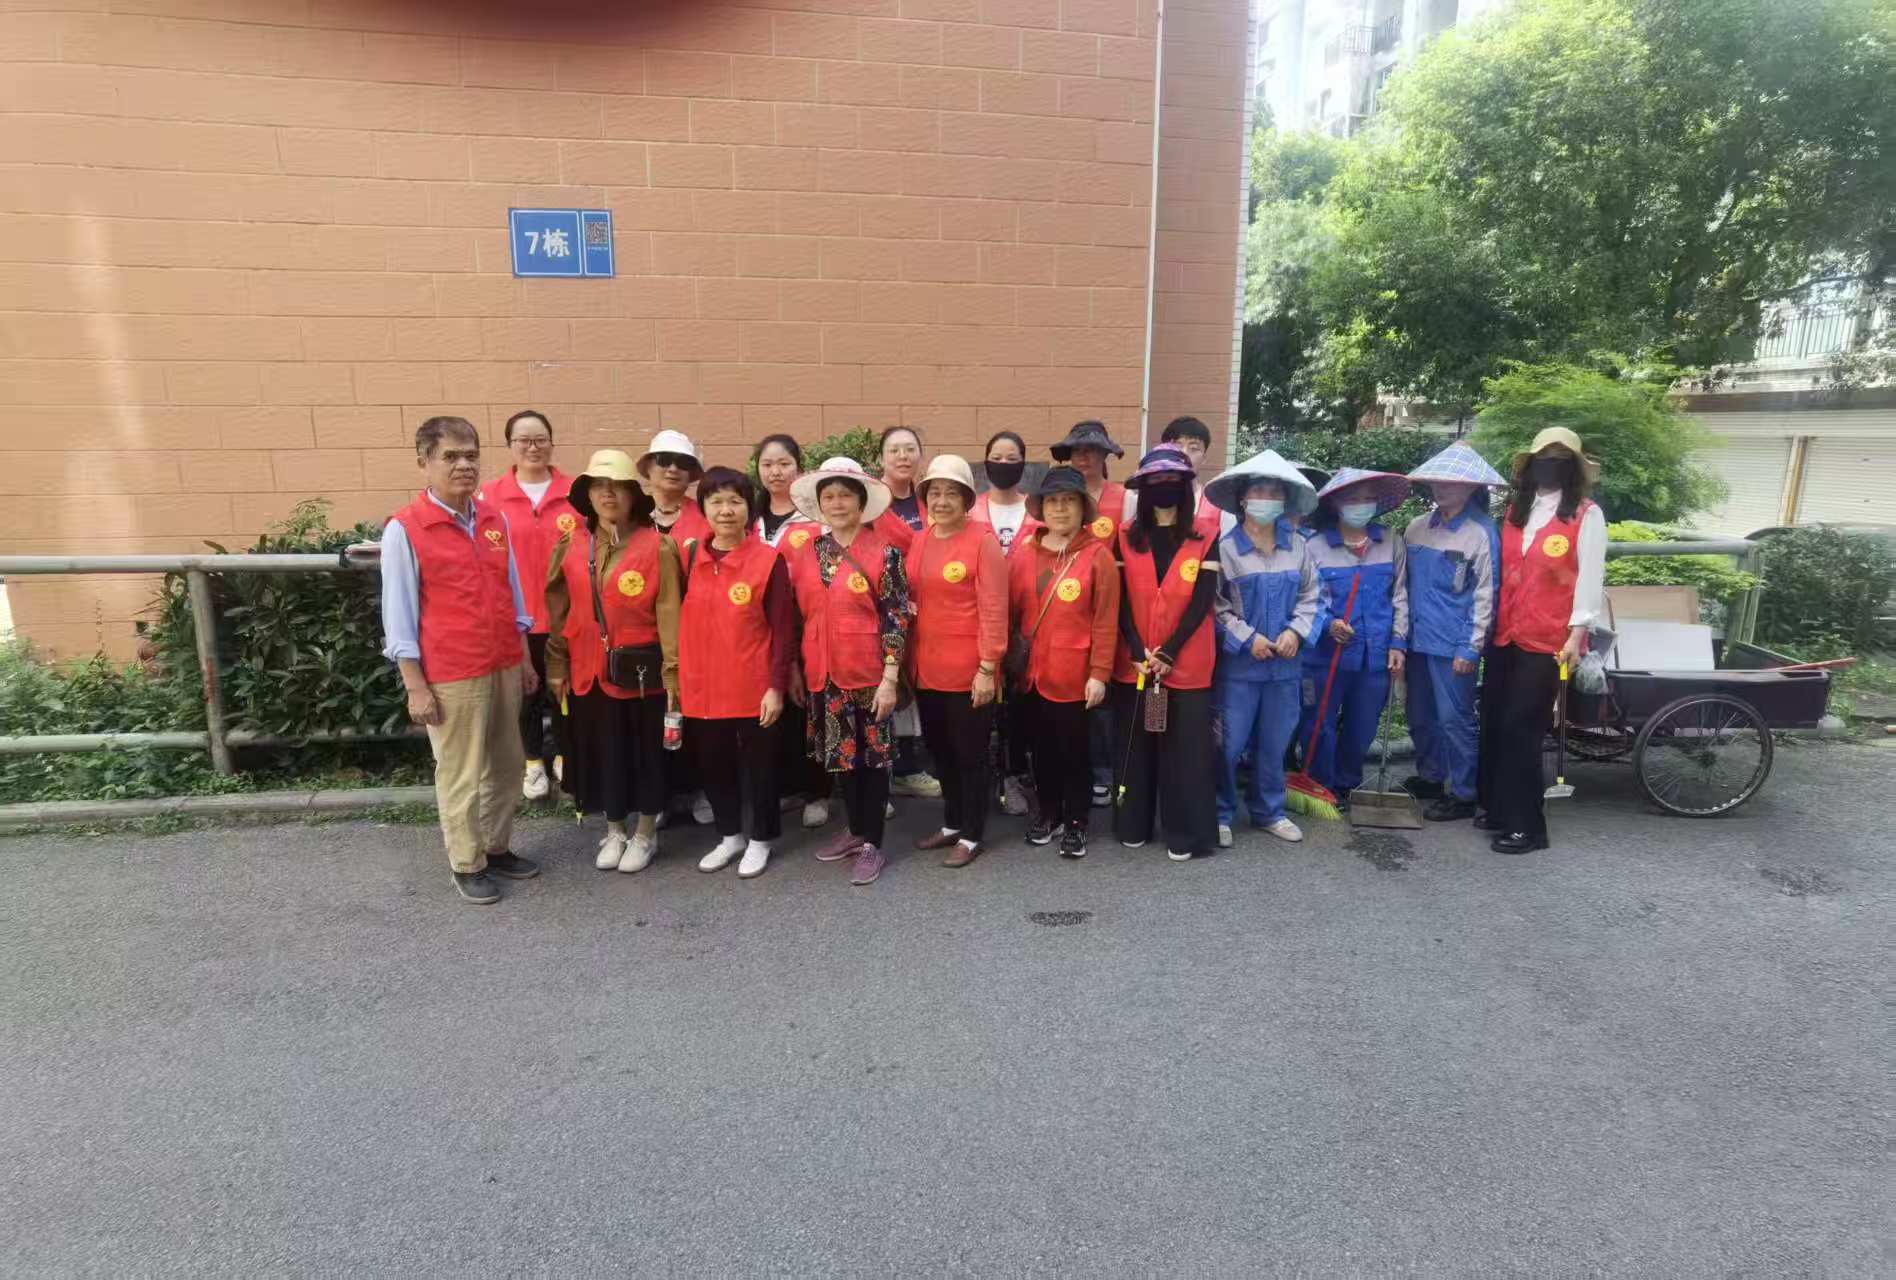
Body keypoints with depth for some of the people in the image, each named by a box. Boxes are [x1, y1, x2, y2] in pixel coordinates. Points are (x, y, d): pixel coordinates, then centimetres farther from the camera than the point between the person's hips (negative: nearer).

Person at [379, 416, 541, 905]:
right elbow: (398, 612, -8)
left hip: (505, 667, 6)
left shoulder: (495, 520, 6)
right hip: (451, 676, -6)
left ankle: (498, 847, 33)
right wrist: (415, 685, -10)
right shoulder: (404, 529, -10)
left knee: (507, 764, 16)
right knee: (461, 775, 6)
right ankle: (467, 865, 22)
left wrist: (524, 658, 14)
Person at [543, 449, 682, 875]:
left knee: (645, 752, 9)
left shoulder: (658, 546, -9)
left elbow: (669, 613, -11)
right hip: (587, 672, 4)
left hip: (640, 671, -4)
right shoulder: (570, 546, 3)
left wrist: (673, 671, -13)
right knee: (600, 753, 15)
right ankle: (614, 831, 33)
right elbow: (559, 611, 7)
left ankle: (645, 834, 27)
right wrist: (556, 665, 5)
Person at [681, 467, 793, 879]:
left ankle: (760, 840, 30)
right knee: (713, 764, 17)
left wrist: (776, 686, -13)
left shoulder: (769, 559, -10)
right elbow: (681, 620, 9)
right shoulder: (690, 557, 3)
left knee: (760, 764, 11)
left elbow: (783, 629, -9)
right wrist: (677, 675, 7)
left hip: (755, 687, -4)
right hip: (702, 686, 5)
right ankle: (729, 835, 37)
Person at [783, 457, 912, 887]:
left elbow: (896, 619, -10)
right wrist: (797, 670, 11)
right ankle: (856, 829, 33)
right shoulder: (806, 553, 5)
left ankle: (872, 845, 17)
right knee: (840, 754, 16)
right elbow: (801, 615, 12)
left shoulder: (883, 553, -9)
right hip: (823, 674, 5)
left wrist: (890, 678, -15)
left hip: (869, 673, -5)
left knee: (872, 757, 5)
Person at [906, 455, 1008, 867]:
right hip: (926, 669, 7)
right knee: (940, 750, 19)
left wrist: (988, 667, -16)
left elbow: (993, 609, -14)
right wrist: (909, 662, 11)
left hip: (969, 670, -6)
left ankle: (971, 836, 22)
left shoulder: (983, 540, -11)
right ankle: (951, 824, 36)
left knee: (970, 754, 7)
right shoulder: (918, 541, 8)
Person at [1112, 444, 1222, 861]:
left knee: (1186, 748, 2)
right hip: (1133, 663, 2)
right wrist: (1138, 652, -12)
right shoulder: (1126, 537, 6)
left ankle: (1186, 834, 14)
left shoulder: (1205, 536, 1)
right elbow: (1121, 601, 0)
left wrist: (1168, 653, -13)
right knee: (1134, 745, 9)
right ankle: (1133, 825, 24)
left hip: (1187, 665, -2)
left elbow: (1202, 601, -6)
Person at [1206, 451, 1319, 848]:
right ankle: (1221, 814, 19)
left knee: (1274, 743, 15)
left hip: (1284, 663, 4)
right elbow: (1212, 603, -9)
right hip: (1238, 663, -4)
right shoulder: (1225, 546, -8)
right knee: (1228, 744, 2)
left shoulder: (1297, 546, 4)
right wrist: (1247, 638, -13)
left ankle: (1269, 810, 32)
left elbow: (1309, 596, 11)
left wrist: (1295, 631, -5)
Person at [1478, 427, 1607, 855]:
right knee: (1493, 723, 9)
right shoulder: (1515, 511, 13)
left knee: (1521, 728, -5)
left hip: (1548, 640, -6)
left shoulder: (1587, 514, -3)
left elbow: (1590, 577, -8)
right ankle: (1498, 809, 25)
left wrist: (1577, 633, -14)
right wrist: (1490, 623, 11)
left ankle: (1526, 824, 6)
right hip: (1505, 636, 6)